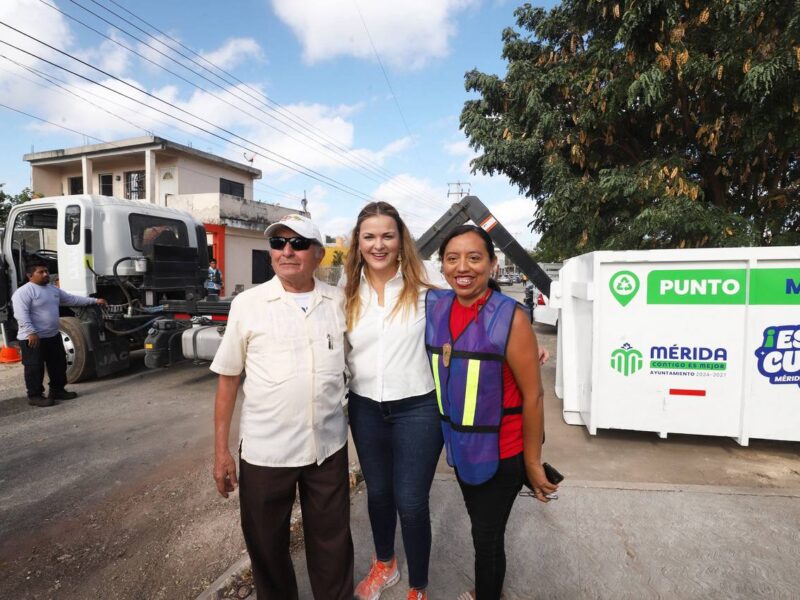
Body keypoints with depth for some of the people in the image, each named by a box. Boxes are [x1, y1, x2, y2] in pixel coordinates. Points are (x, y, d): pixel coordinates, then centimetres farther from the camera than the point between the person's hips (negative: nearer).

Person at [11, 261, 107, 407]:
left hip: (53, 336, 9)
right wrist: (31, 332, -29)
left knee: (58, 364, 14)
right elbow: (21, 314, -22)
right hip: (33, 338, -9)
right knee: (35, 368, 0)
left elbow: (73, 299, 20)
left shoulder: (53, 289, 12)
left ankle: (57, 390, 26)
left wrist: (95, 300, 17)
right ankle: (34, 396, 10)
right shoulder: (24, 292, -14)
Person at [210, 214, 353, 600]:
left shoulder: (339, 302, -1)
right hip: (264, 450, -1)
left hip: (328, 446, 1)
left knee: (332, 545, 18)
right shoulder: (247, 304, -5)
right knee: (267, 546, 19)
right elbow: (228, 379, 0)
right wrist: (221, 450, -1)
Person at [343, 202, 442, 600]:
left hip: (417, 409, -3)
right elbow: (341, 354, 11)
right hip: (365, 410, 4)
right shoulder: (349, 297, 2)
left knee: (411, 503, 6)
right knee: (377, 493, 21)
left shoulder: (424, 290, -8)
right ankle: (384, 565, 49)